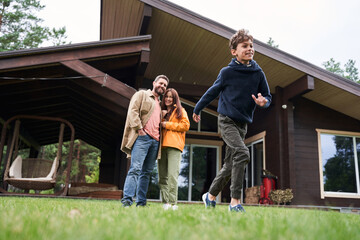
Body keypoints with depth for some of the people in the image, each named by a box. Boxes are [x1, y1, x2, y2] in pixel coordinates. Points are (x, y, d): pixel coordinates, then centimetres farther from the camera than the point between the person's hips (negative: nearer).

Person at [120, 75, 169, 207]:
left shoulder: (160, 104, 29)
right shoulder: (142, 94, 10)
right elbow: (133, 111, -4)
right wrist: (139, 128, -13)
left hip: (155, 140, 7)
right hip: (142, 137, -6)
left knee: (146, 172, 4)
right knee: (135, 169, -15)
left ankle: (141, 202, 6)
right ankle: (127, 199, -15)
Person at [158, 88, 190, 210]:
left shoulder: (180, 111, 12)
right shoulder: (161, 111, 26)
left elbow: (185, 125, -1)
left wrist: (168, 124, -4)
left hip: (174, 145, -5)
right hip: (161, 145, 5)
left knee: (172, 175, -15)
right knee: (162, 176, 0)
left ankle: (172, 203, -15)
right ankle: (165, 202, 3)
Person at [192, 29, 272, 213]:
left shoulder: (258, 74, 2)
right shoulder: (227, 72, -6)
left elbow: (267, 96, 9)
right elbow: (213, 92, 7)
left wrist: (263, 102, -16)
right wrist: (197, 109, 18)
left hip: (243, 124, 5)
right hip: (226, 120, -4)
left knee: (229, 165, 8)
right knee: (242, 154, -24)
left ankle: (210, 196, 27)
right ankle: (235, 201, -15)